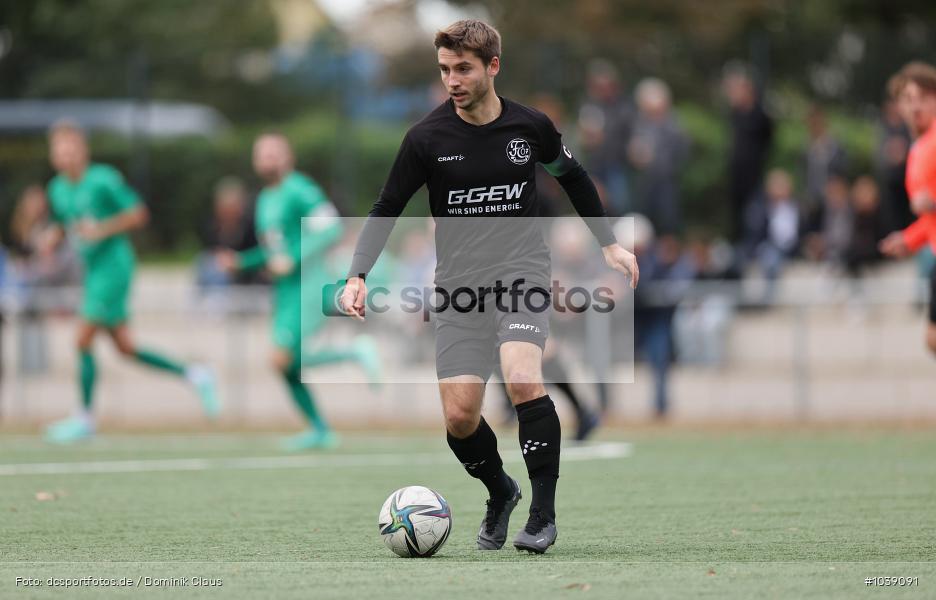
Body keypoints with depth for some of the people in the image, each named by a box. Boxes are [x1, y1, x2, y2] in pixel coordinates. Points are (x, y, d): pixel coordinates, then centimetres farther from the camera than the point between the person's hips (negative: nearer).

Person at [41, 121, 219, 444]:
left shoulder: (103, 180, -12)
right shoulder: (58, 189, 9)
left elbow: (138, 214, -10)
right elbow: (62, 224, 23)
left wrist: (102, 229, -21)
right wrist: (52, 238, 0)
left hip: (114, 266, -8)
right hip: (92, 270, 8)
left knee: (83, 340, -11)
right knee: (125, 348, 8)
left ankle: (84, 418, -1)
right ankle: (193, 375, 22)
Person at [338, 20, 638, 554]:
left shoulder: (531, 126, -1)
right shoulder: (427, 138, -5)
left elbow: (572, 176, 19)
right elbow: (387, 210, 2)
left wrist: (610, 244, 19)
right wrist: (358, 276, -10)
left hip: (522, 269, -1)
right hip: (460, 281, 1)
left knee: (522, 378, -28)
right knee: (459, 417, -7)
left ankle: (544, 514, -16)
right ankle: (500, 492, 25)